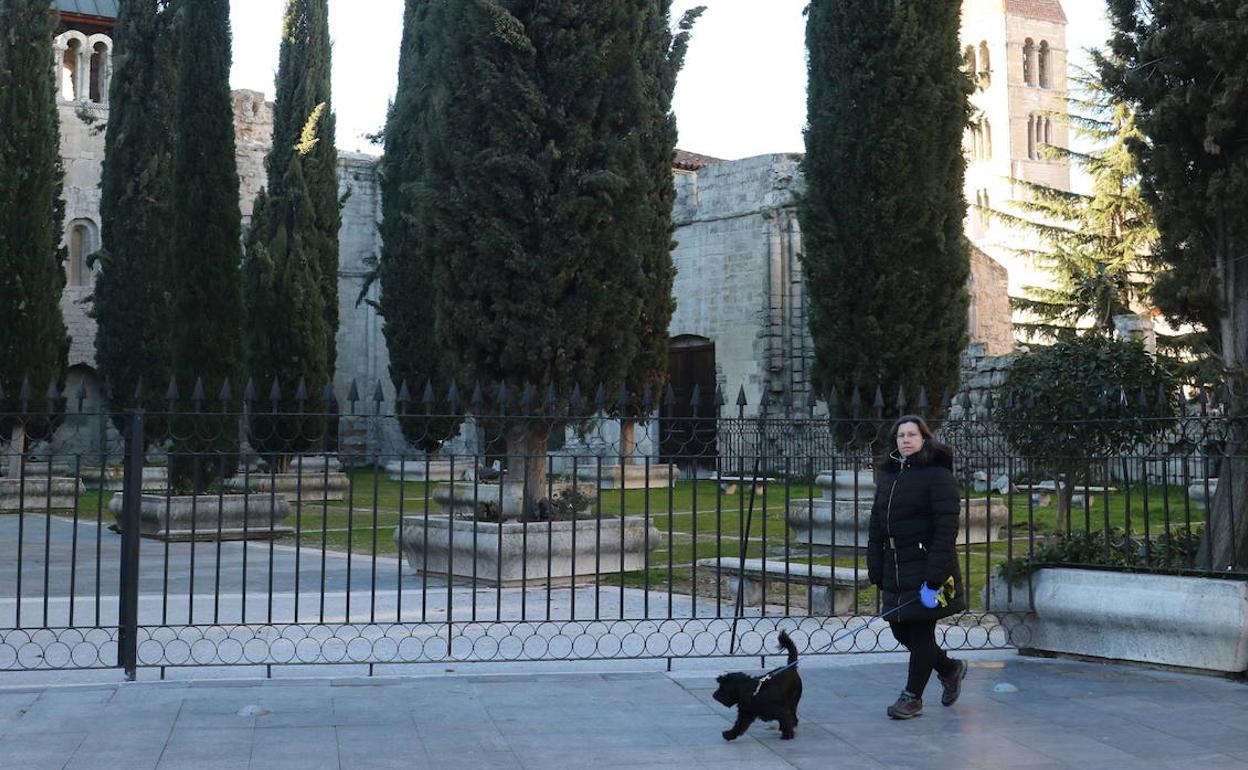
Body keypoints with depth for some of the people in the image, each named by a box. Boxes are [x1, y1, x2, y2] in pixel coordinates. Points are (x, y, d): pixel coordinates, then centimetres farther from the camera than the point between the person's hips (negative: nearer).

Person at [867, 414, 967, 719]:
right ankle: (950, 668, 33)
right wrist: (875, 570, 7)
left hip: (926, 567, -7)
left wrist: (934, 576, -20)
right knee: (900, 629, 10)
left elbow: (946, 529, -14)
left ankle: (912, 696, 13)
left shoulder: (938, 476, -8)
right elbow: (876, 526, 13)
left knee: (921, 631, -1)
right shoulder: (888, 476, 13)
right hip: (895, 569, 7)